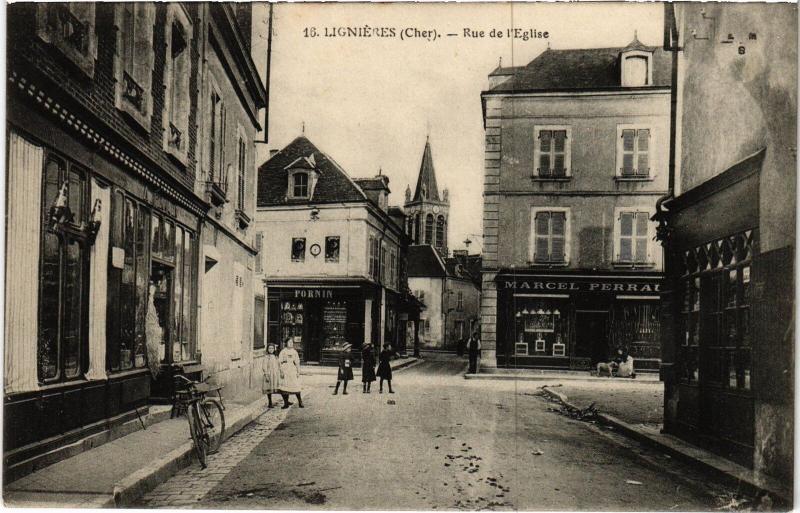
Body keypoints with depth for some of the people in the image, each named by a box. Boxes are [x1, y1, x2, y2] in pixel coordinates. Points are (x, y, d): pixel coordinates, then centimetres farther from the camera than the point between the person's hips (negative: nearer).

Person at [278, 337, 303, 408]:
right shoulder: (283, 351, 3)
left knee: (296, 386, -3)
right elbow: (280, 362, 0)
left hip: (293, 370, 1)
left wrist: (298, 372, 5)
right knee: (284, 387, -2)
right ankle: (286, 403, 9)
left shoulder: (294, 352, 11)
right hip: (285, 371, -1)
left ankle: (300, 402, 10)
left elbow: (297, 362, 11)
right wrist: (281, 371, -8)